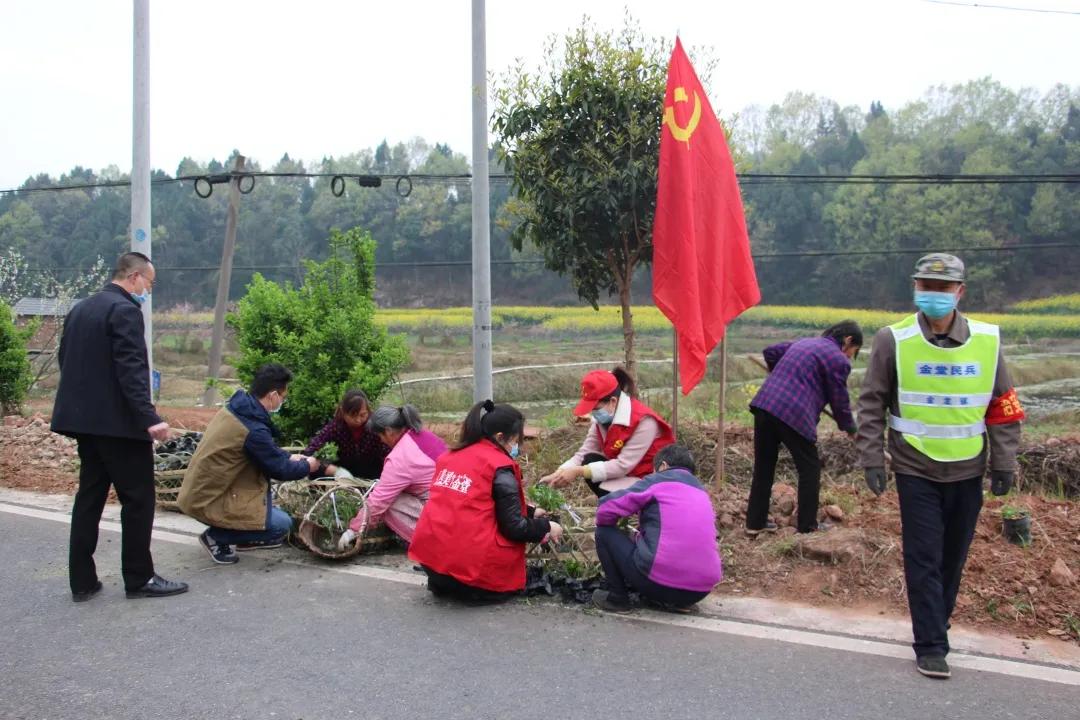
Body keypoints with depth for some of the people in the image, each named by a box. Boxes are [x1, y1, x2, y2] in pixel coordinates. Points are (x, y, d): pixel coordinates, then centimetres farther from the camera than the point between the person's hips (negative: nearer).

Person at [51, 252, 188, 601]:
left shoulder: (80, 309, 14)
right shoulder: (125, 310, -14)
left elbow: (65, 360, 19)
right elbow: (130, 370, -22)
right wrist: (149, 417, -27)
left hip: (83, 418, 9)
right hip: (118, 421, -9)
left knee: (89, 496, 13)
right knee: (138, 498, 1)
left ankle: (82, 581, 17)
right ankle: (139, 578, 8)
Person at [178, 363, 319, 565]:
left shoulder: (235, 407, 2)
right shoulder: (254, 430, -25)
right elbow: (279, 470, -11)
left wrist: (289, 457, 17)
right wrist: (306, 466, 6)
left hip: (201, 487, 10)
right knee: (282, 524, -9)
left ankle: (249, 538, 22)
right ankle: (215, 537, 1)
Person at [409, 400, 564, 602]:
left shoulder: (451, 456, 14)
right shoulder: (500, 467, -8)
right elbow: (514, 528, -8)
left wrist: (529, 512, 25)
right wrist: (546, 527, 12)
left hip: (429, 555, 7)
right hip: (468, 564, -7)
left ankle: (443, 581, 11)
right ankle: (469, 585, -1)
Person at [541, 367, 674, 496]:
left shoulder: (643, 420, -26)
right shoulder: (602, 418, -2)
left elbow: (623, 465, -29)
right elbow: (584, 454, -6)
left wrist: (579, 472, -30)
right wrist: (558, 474, -23)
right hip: (625, 473, 7)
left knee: (606, 493, -27)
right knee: (590, 461, -13)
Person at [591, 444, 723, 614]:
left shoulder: (658, 481, 3)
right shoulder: (701, 493, 21)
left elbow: (606, 507, -1)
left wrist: (604, 524, 21)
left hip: (660, 581, -6)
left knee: (605, 532, 13)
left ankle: (617, 598, 11)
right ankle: (677, 601, 16)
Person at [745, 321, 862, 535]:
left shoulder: (804, 342, 24)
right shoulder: (838, 360, 1)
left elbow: (770, 352, 33)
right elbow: (840, 402, 5)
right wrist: (851, 430, 22)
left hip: (763, 405, 7)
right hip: (794, 415, -7)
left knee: (763, 467, 16)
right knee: (810, 469, 11)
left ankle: (755, 522, 23)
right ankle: (807, 527, 17)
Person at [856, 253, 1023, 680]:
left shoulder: (987, 341, 0)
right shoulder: (894, 341, -7)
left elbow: (1003, 406, 7)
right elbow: (872, 404, -1)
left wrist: (1003, 463, 5)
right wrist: (872, 459, -5)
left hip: (967, 472, 3)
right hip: (916, 471, -2)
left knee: (954, 557, 13)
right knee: (924, 559, -1)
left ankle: (937, 623, 30)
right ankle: (931, 646, 6)